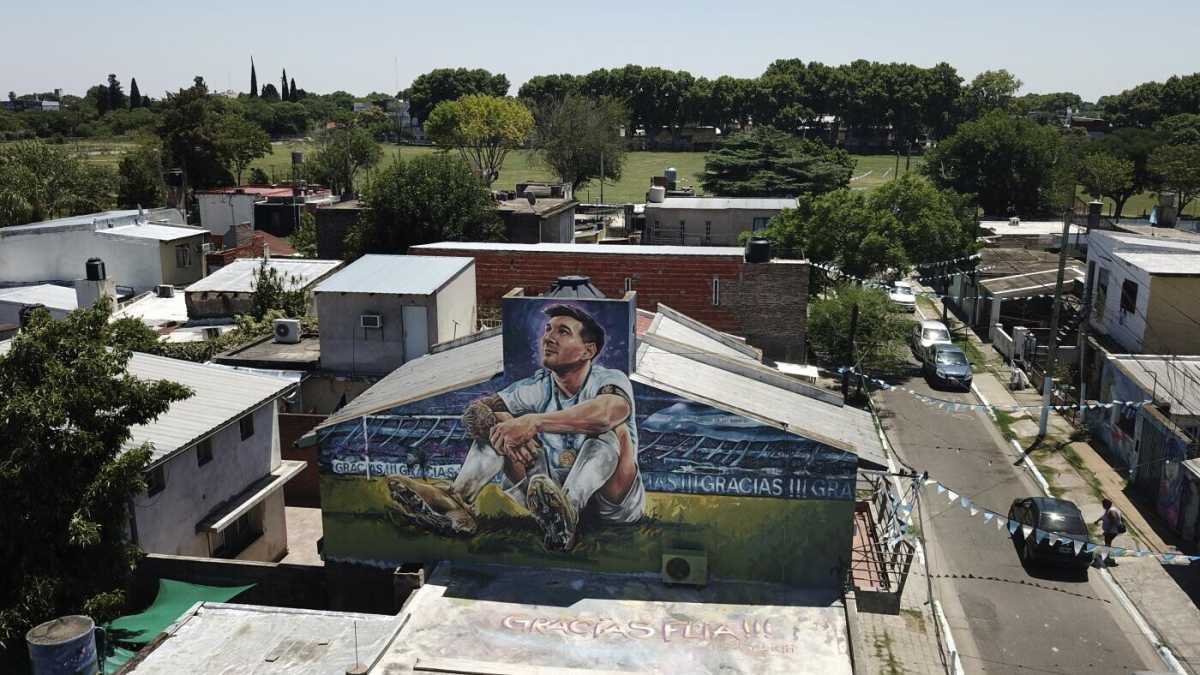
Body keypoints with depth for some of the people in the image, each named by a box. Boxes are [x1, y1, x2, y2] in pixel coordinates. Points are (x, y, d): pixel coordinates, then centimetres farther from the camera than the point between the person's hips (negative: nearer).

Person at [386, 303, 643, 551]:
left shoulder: (611, 379, -11)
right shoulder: (538, 387, 3)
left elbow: (611, 410, -37)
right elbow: (474, 411, -6)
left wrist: (534, 421, -43)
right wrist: (504, 430, -29)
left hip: (612, 501, -4)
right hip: (555, 490, 4)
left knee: (614, 430, -31)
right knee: (498, 422, -7)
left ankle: (567, 513, -54)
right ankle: (456, 501, -32)